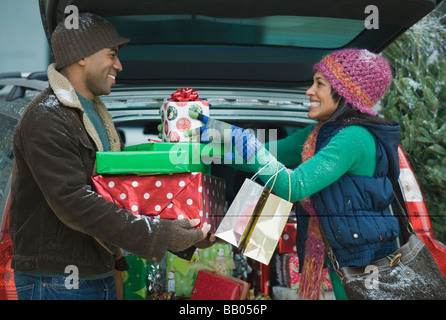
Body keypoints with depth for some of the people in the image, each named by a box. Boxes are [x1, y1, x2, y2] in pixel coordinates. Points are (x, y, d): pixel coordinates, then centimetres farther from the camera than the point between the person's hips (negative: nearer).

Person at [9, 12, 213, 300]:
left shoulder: (96, 115, 17)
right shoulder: (46, 119, -15)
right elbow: (73, 202, -25)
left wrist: (185, 234, 5)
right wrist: (159, 235, -26)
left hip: (101, 275, 9)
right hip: (57, 284, -9)